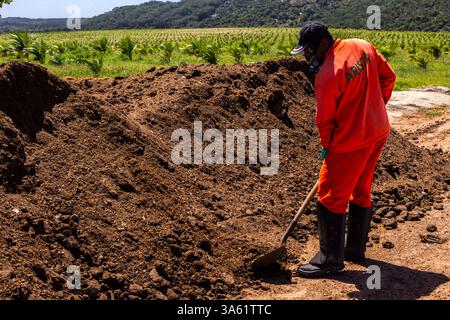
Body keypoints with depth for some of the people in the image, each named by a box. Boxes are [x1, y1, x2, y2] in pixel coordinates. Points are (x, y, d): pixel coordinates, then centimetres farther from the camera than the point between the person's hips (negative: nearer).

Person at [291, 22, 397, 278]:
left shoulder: (326, 75, -21)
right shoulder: (363, 47, 1)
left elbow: (325, 119, -12)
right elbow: (388, 77, 10)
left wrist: (327, 146, 4)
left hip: (352, 141, -9)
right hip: (379, 131, 9)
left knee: (331, 197, 1)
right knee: (361, 192, 19)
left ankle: (331, 260, 9)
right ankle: (356, 250, 31)